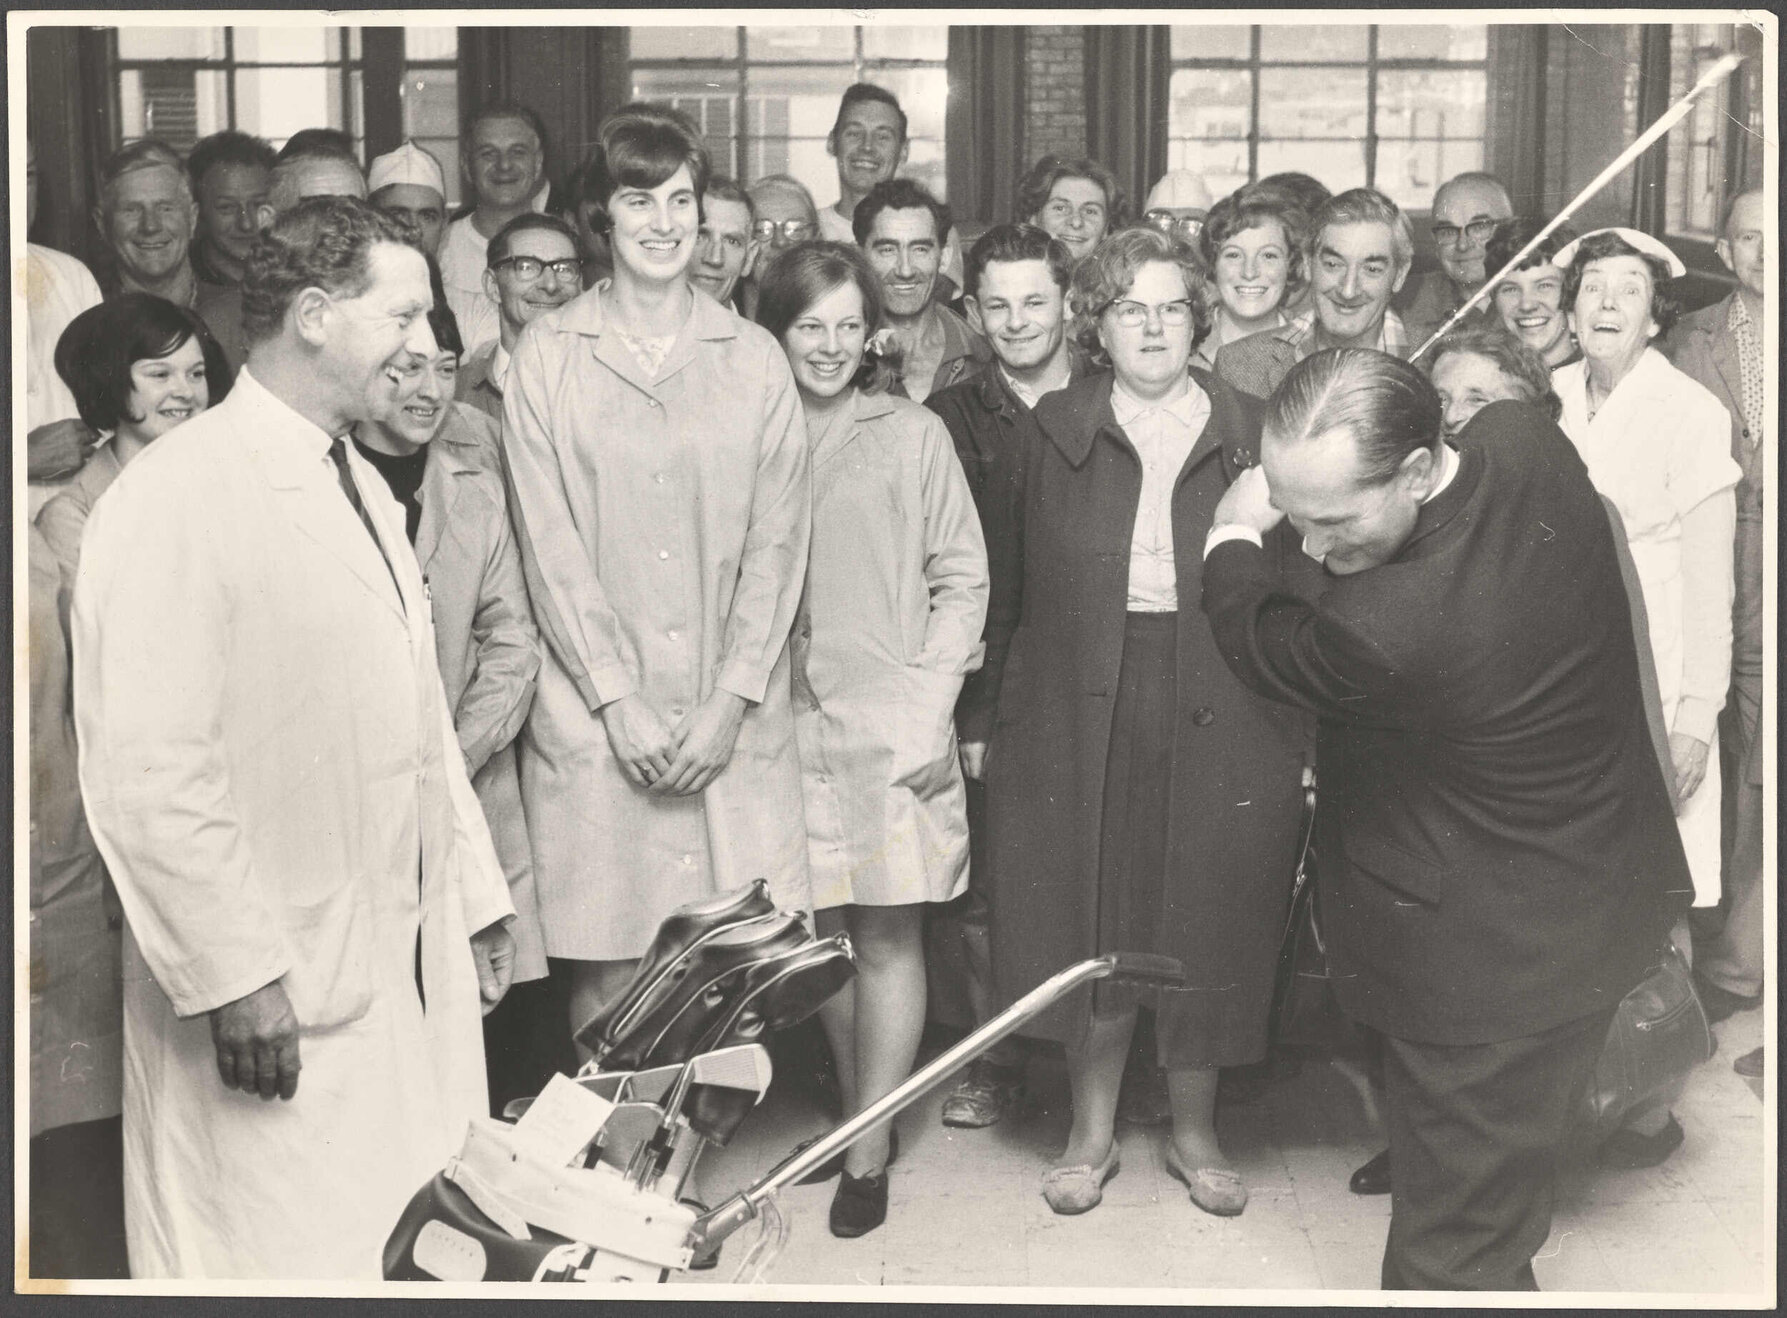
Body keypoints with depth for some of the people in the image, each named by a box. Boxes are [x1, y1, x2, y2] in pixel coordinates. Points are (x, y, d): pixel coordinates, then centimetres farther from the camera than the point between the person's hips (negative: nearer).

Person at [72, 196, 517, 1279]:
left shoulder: (361, 487, 16)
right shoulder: (178, 500, -15)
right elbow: (146, 775, -21)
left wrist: (476, 895, 19)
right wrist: (234, 977, -21)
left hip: (410, 976, 8)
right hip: (273, 1009, -8)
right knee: (291, 1263, 0)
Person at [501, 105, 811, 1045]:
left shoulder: (755, 360, 8)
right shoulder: (546, 357, 3)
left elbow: (778, 542, 4)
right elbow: (548, 544, -1)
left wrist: (731, 701, -5)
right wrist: (618, 699, -8)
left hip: (733, 725, 2)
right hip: (595, 719, -1)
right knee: (604, 968, 0)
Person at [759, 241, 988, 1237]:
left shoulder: (914, 436, 2)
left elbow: (962, 581, 1)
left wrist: (931, 712, -7)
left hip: (894, 721, -2)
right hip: (787, 719, 2)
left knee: (890, 932, 0)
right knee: (821, 928, 8)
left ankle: (869, 1153, 7)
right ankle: (856, 1104, 26)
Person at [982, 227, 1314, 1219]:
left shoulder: (1251, 434, 5)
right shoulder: (1057, 430, 6)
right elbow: (1013, 583, 6)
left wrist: (1303, 731, -1)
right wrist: (994, 709, 1)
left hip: (1220, 718, 0)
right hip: (1079, 713, 0)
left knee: (1205, 926, 7)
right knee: (1086, 919, 7)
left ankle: (1194, 1131, 27)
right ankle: (1092, 1130, 24)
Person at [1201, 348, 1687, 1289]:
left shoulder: (1384, 632, -38)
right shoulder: (1527, 442, -15)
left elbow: (1256, 642, -14)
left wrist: (1234, 535, 5)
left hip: (1491, 963, -9)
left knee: (1456, 1253, 10)